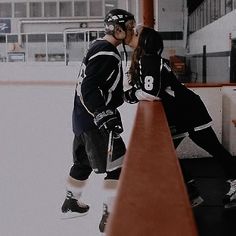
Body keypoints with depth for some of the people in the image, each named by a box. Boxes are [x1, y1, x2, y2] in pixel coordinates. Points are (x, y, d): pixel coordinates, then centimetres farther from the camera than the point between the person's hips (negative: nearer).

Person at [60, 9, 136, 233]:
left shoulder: (100, 47, 13)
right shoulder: (106, 53, -19)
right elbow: (88, 88, -27)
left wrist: (126, 93, 23)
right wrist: (104, 115, -33)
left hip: (85, 118, 11)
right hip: (94, 121, -11)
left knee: (83, 162, 23)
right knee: (118, 166, -4)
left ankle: (71, 203, 39)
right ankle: (110, 217, 1)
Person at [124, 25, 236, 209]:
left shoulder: (149, 60, -22)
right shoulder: (141, 61, 7)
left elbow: (152, 93, -32)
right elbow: (143, 88, 11)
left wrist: (131, 95, -16)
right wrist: (132, 93, -8)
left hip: (189, 111, -9)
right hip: (175, 116, 9)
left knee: (214, 149, 4)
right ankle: (192, 194, 19)